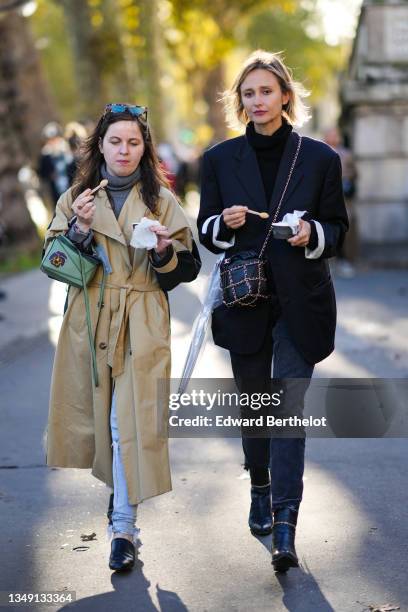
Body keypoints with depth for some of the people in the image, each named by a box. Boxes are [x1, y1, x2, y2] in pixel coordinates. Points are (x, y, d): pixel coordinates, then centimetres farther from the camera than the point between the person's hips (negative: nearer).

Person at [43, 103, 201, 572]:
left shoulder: (160, 201, 4)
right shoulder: (76, 198, 8)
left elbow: (187, 269, 4)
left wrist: (164, 253, -16)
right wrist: (80, 230, -14)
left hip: (142, 323, -2)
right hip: (88, 320, 3)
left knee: (130, 420, -9)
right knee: (94, 413, 9)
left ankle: (124, 526, -7)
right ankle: (122, 492, 32)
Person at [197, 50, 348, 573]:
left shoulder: (319, 157, 0)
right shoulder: (220, 159, 3)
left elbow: (338, 228, 6)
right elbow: (205, 231, 7)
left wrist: (313, 234, -15)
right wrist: (224, 225, -15)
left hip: (300, 302, -2)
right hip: (245, 302, 2)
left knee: (289, 406, -11)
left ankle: (284, 526, -13)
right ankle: (260, 489, 36)